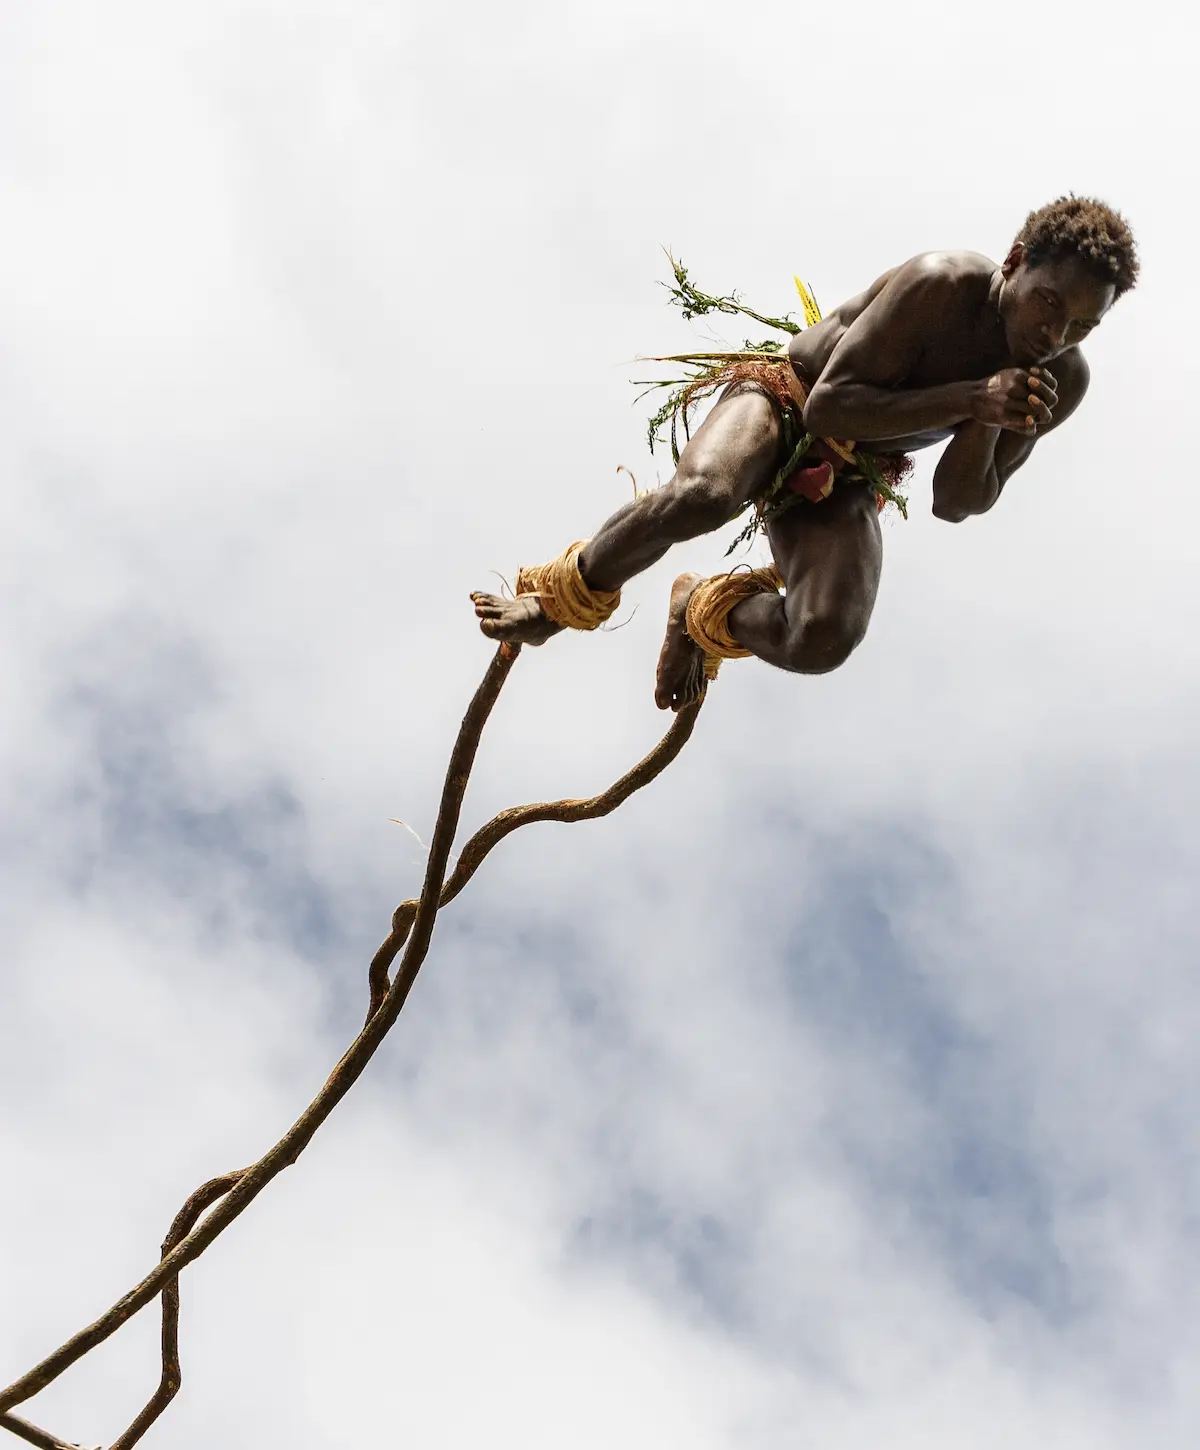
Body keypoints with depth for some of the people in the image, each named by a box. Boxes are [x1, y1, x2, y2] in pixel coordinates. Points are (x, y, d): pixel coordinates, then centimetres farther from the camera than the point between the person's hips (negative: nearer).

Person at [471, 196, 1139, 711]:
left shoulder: (1063, 381, -10)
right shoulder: (942, 285, -26)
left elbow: (958, 505, -6)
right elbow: (830, 407, -25)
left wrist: (985, 425, -29)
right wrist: (970, 398, -35)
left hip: (844, 483, 4)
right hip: (785, 402, -4)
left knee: (823, 643, -25)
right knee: (701, 495, -40)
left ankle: (704, 614, 8)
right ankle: (564, 600, -11)